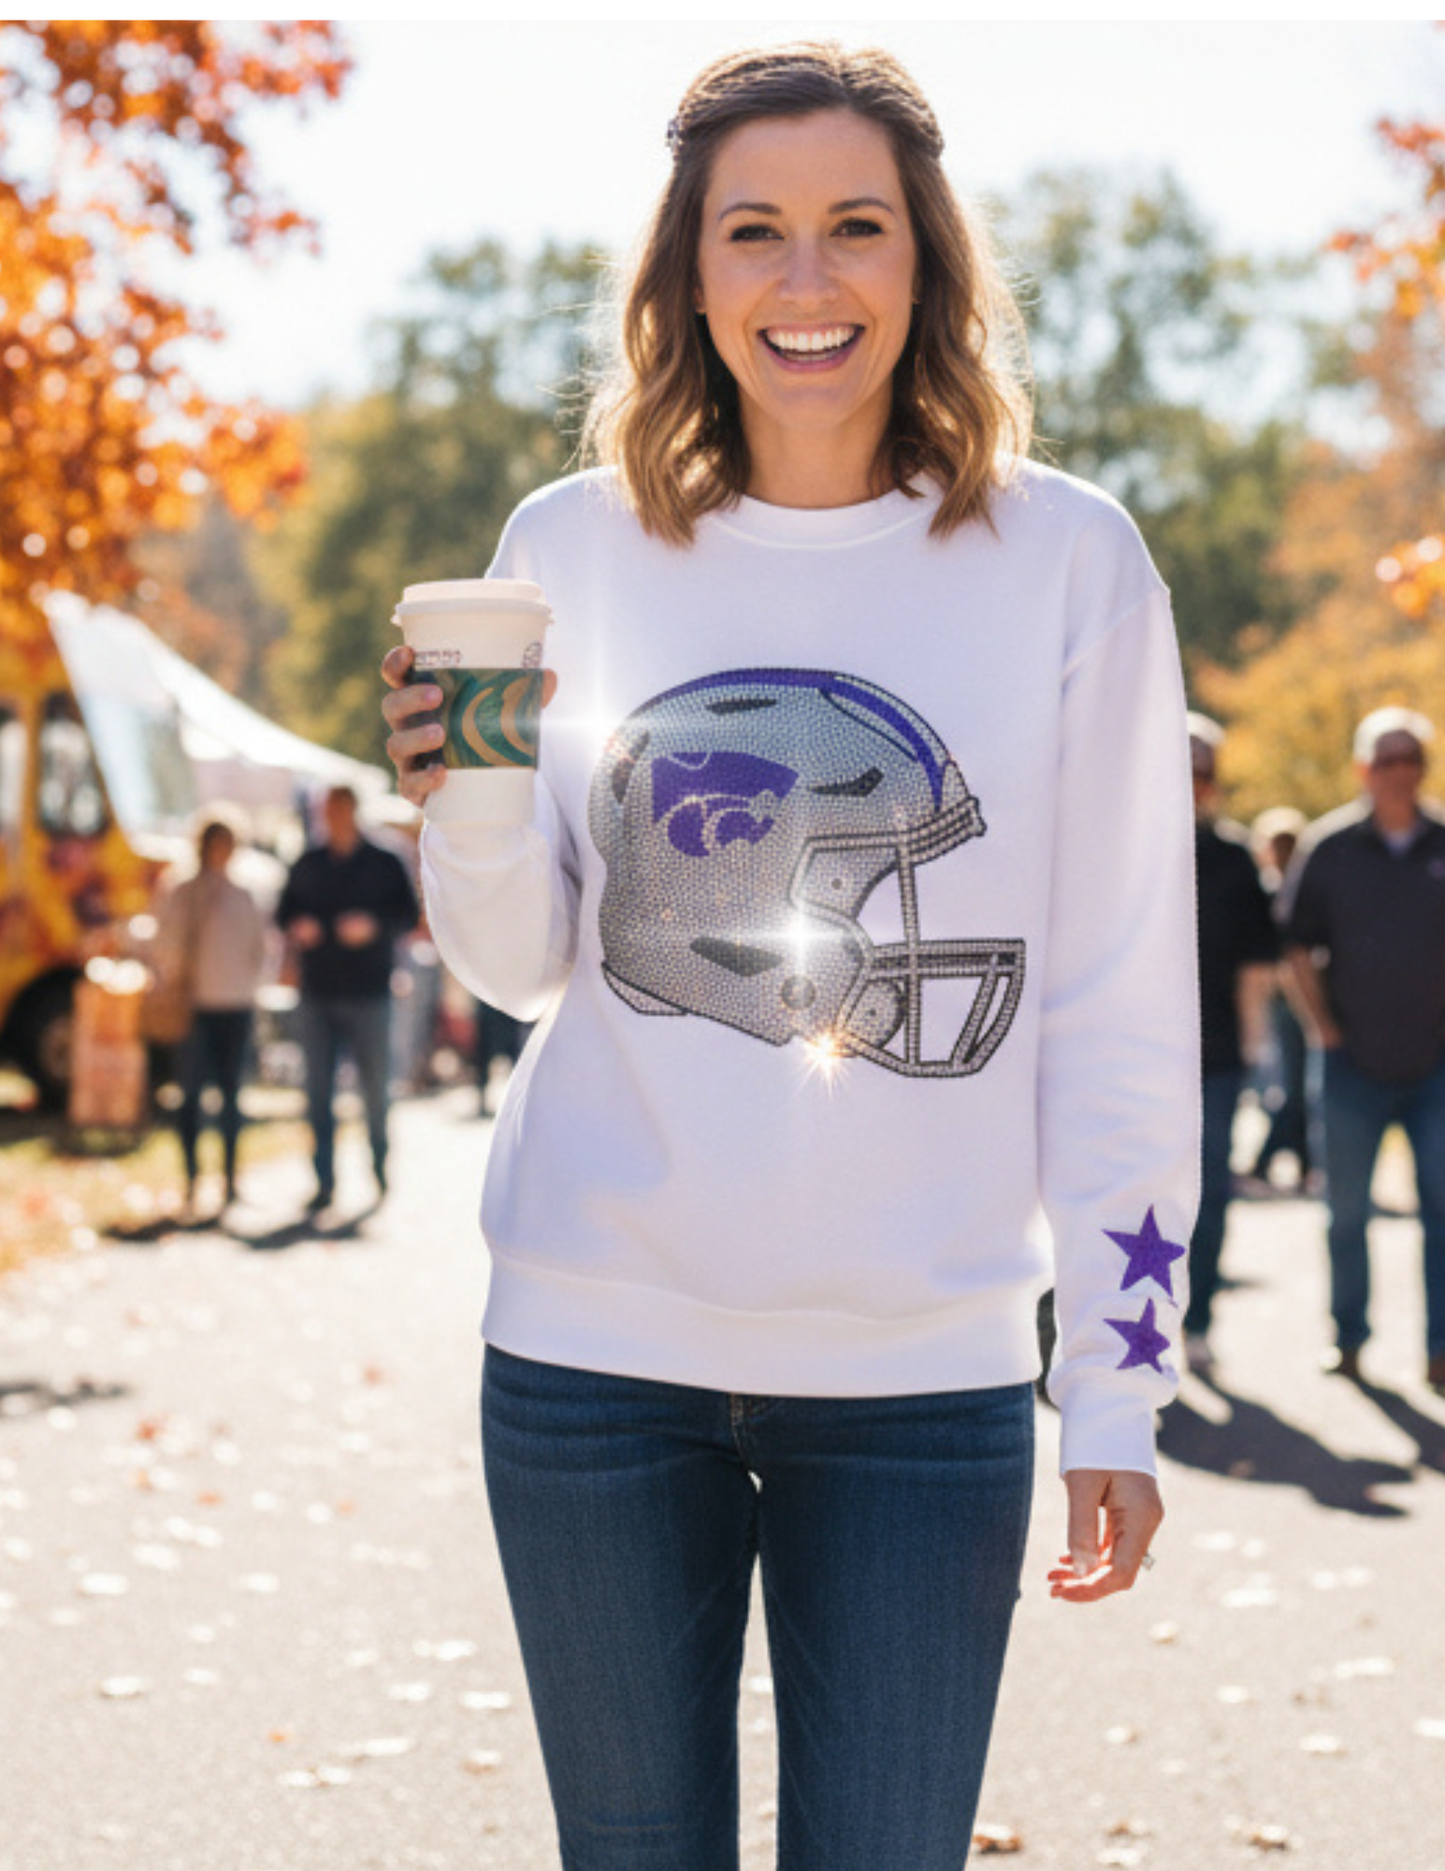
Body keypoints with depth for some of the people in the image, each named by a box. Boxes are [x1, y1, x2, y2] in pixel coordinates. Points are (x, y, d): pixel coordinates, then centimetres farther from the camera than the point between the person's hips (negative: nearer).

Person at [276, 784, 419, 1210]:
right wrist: (296, 928, -6)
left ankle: (379, 1170, 17)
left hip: (368, 994, -2)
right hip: (318, 994, 2)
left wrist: (373, 925, -19)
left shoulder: (385, 865, 3)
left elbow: (408, 915, -2)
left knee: (375, 1087, 0)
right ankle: (325, 1181, 2)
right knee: (318, 1091, -1)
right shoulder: (307, 866, 12)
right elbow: (284, 913, 16)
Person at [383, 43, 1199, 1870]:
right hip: (596, 1352, 2)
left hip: (925, 1369, -1)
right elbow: (522, 966, 10)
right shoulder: (576, 545, 3)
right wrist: (465, 806, -11)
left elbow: (1122, 1007, 1)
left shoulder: (1065, 558, -1)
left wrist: (1120, 1378, -1)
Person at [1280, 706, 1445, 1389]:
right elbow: (1297, 945, 5)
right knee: (1347, 1209, 7)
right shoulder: (1328, 846, 0)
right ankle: (1347, 1338, 20)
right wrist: (1323, 1027, -2)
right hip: (1354, 1062, 0)